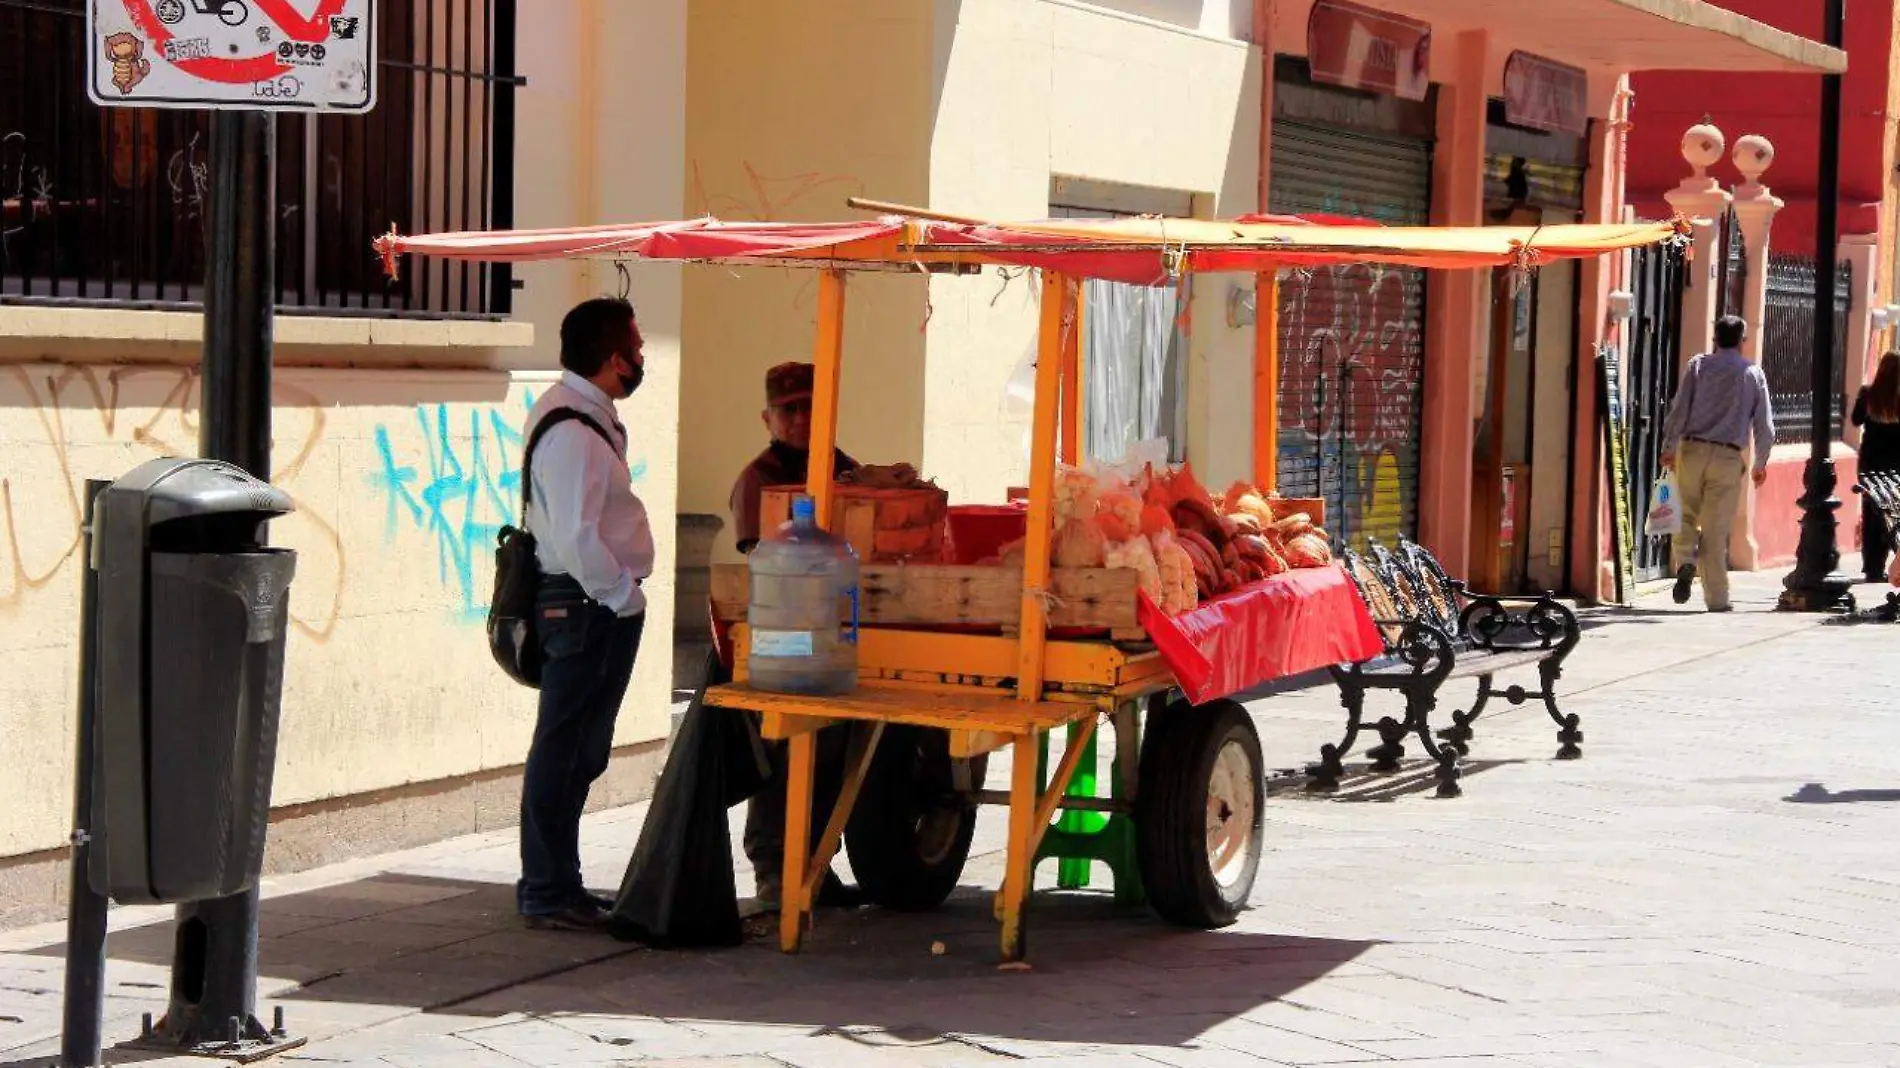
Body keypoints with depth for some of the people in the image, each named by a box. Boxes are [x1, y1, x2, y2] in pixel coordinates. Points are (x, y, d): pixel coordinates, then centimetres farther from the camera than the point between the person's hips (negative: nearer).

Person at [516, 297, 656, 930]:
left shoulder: (586, 416, 14)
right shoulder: (571, 431, -20)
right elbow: (576, 538, -25)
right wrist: (625, 595, -15)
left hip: (597, 605, 11)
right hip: (586, 606, -11)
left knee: (580, 751, 16)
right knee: (565, 752, -4)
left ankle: (555, 886, 25)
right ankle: (549, 896, 1)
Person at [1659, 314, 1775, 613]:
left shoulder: (1699, 365, 4)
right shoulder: (1753, 373, 7)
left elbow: (1679, 408, -3)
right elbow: (1765, 423, 9)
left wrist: (1669, 447, 3)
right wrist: (1760, 462, 19)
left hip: (1692, 450, 0)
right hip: (1728, 457, 0)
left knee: (1687, 515, 14)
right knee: (1716, 528, 2)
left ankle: (1685, 562, -13)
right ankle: (1717, 597, 3)